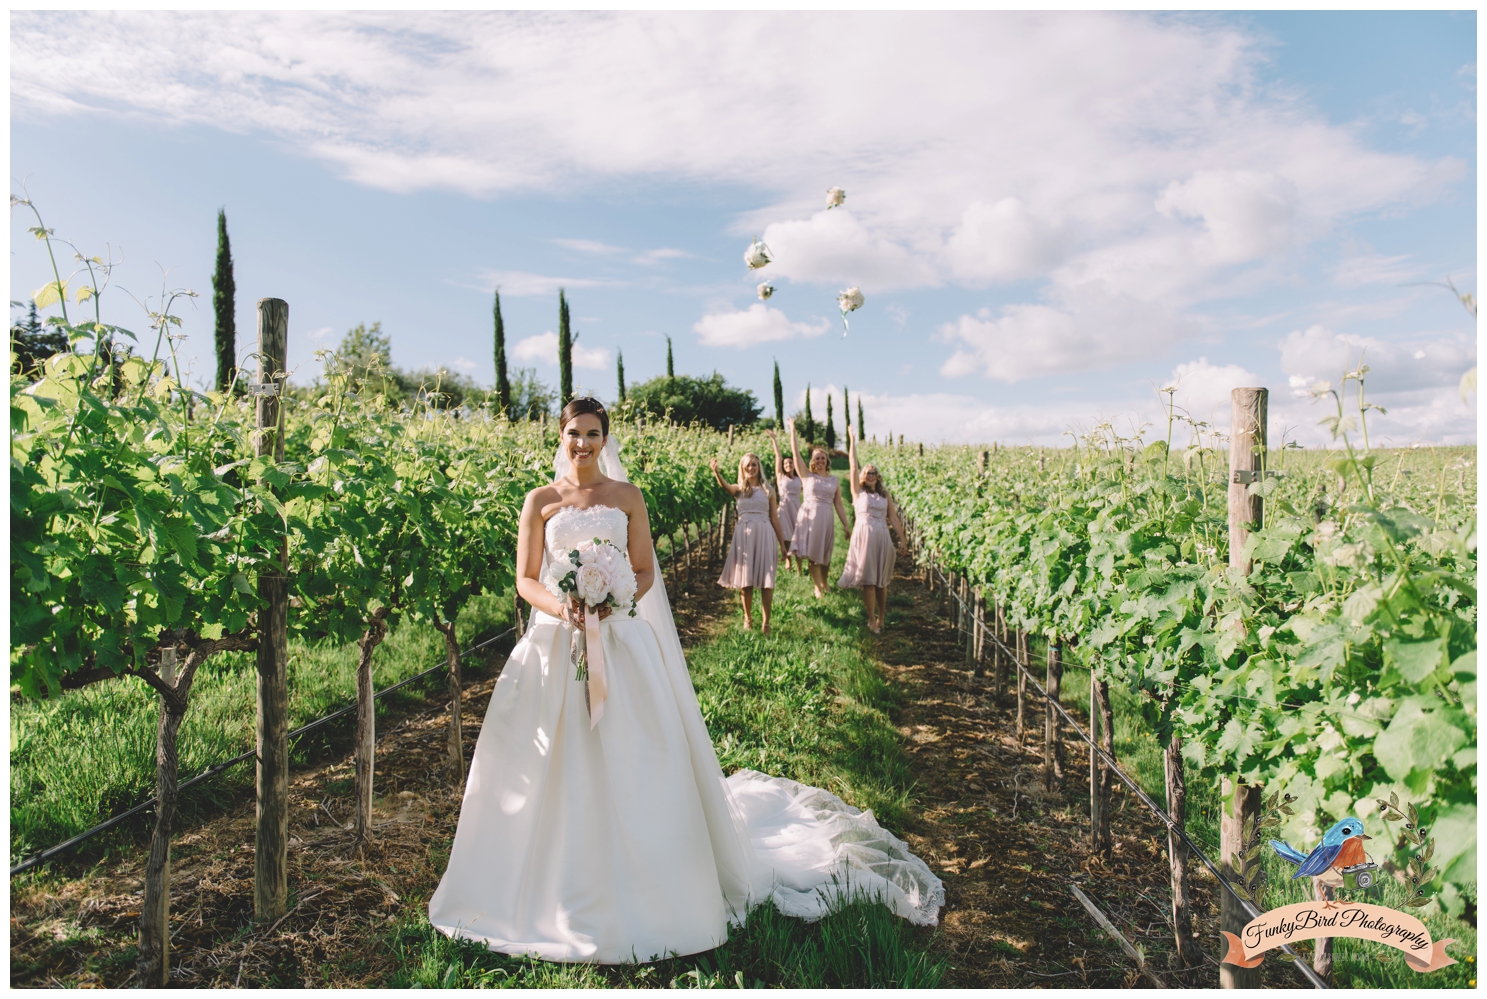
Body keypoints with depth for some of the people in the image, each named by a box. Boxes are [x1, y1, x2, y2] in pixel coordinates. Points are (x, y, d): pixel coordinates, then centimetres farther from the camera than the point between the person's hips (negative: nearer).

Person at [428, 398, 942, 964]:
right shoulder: (540, 501, 6)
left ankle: (639, 890, 17)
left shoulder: (626, 497, 6)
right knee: (557, 768, 3)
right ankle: (556, 889, 19)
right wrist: (560, 607, -16)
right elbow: (525, 579, 3)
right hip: (556, 643, 1)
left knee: (630, 763, 1)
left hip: (619, 641, 0)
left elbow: (645, 572, 5)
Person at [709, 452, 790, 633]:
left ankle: (766, 621, 6)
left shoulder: (767, 491, 10)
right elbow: (725, 486, -18)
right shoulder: (739, 489, 6)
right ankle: (748, 618, 21)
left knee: (766, 580, -3)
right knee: (745, 579, 5)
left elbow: (775, 519, 11)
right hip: (744, 534, 0)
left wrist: (782, 544, 8)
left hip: (764, 534, 0)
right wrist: (715, 472, -39)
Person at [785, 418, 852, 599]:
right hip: (808, 517, -2)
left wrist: (846, 524, 5)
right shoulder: (807, 476, 2)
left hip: (825, 519, 2)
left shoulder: (835, 480, 9)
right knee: (812, 555, -2)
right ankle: (818, 587, 8)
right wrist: (792, 430, -2)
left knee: (825, 555, 9)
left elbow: (838, 505, 10)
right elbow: (795, 453, -2)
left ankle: (824, 583, 31)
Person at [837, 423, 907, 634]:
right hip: (863, 536, -3)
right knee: (868, 580, -2)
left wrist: (903, 539, 8)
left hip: (883, 537, 3)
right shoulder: (858, 492, 8)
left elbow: (894, 518, 14)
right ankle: (872, 620, 6)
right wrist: (852, 439, 4)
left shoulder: (885, 495, 15)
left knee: (882, 581, 8)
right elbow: (853, 467, 3)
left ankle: (880, 619, 18)